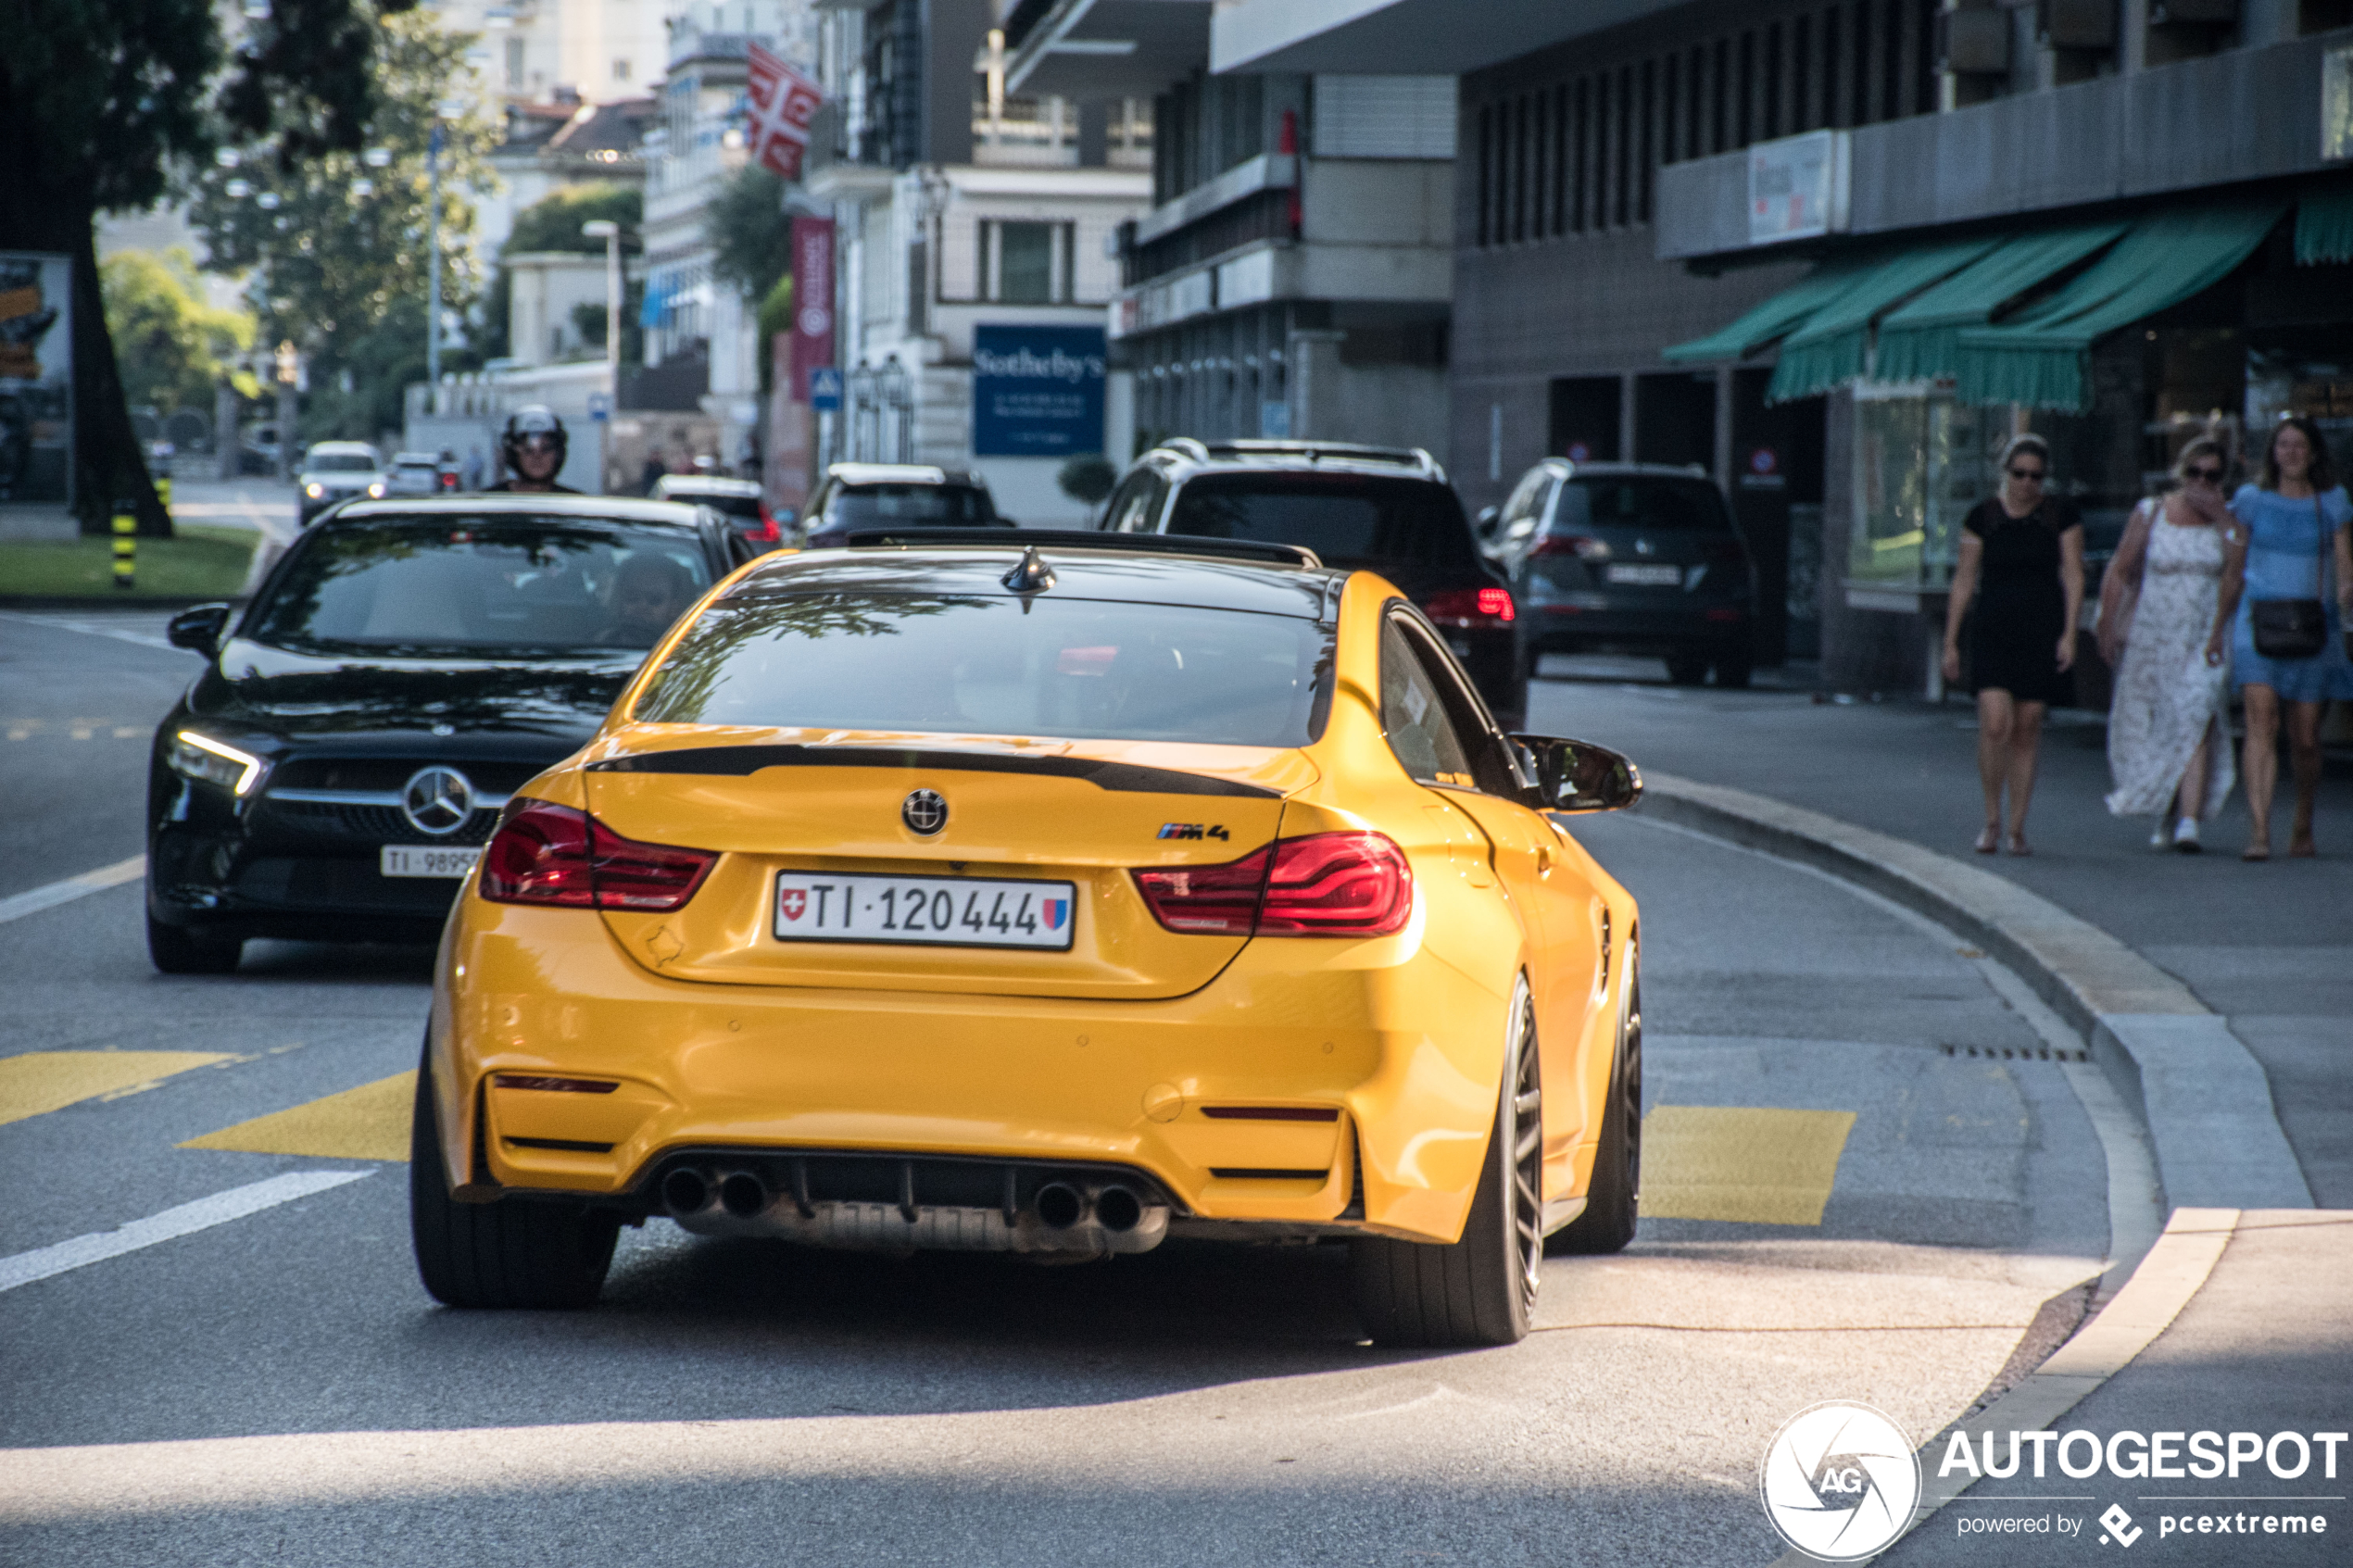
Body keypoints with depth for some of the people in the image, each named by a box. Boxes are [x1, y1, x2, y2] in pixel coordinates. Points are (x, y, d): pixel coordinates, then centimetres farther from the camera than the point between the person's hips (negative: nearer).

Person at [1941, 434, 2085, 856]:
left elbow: (2073, 576, 2)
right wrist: (1950, 641, 4)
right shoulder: (1982, 517, 3)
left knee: (2027, 732, 2)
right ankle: (1991, 821, 2)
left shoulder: (2061, 517, 3)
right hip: (1993, 632, 0)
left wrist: (2069, 634, -8)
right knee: (1995, 725, -15)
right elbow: (1964, 580, 6)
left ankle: (2017, 829, 11)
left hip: (2042, 634, 0)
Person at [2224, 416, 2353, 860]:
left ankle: (2303, 827, 28)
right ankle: (2259, 829, -26)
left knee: (2305, 738, 5)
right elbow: (2234, 568, 11)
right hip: (2259, 621, -1)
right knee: (2262, 723, -19)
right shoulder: (2252, 499, 6)